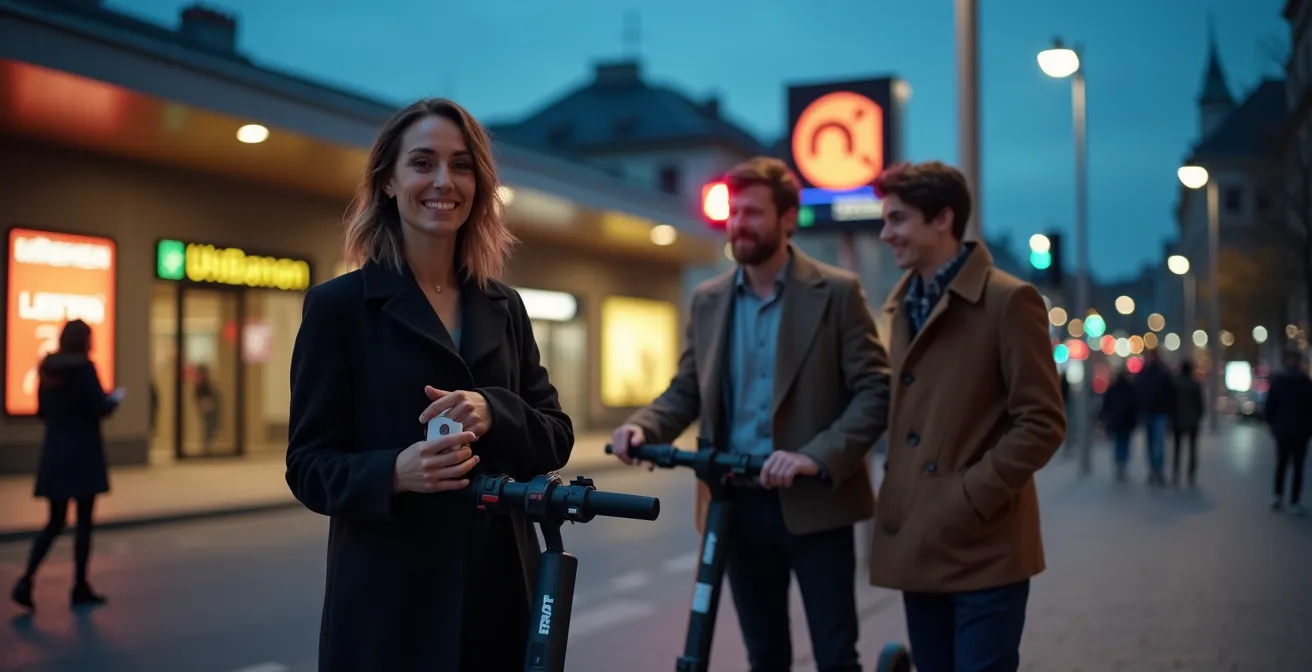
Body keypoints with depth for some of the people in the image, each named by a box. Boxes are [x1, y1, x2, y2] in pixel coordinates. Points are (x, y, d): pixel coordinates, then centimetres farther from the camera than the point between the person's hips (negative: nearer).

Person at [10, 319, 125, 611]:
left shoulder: (47, 369, 8)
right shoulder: (84, 368, -13)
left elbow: (42, 411, 13)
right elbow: (99, 408, -15)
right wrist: (114, 399, 5)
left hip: (54, 455, 6)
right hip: (83, 455, -6)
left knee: (55, 522, 11)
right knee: (84, 522, 4)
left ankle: (26, 580, -4)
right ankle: (80, 587, 9)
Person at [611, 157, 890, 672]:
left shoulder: (836, 292, -4)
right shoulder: (708, 299, 9)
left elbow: (875, 391, -9)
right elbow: (686, 390, 10)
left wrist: (816, 457, -23)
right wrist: (643, 425, -11)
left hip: (814, 502, -4)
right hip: (739, 503, 4)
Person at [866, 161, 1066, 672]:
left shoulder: (1009, 300, -8)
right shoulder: (903, 305, 14)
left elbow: (1042, 424, -11)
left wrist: (969, 498, -16)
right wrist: (897, 495, 7)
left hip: (984, 549, -7)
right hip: (917, 545, 7)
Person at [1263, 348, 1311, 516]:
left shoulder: (1277, 381, -2)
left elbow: (1269, 408, -2)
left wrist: (1273, 424, 12)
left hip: (1282, 430, 2)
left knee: (1281, 464, 16)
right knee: (1298, 467, 2)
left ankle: (1277, 496, 11)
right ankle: (1295, 503, -1)